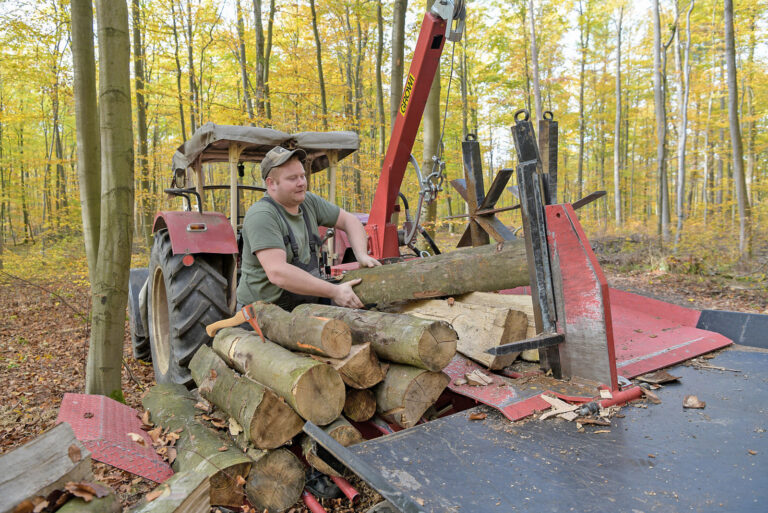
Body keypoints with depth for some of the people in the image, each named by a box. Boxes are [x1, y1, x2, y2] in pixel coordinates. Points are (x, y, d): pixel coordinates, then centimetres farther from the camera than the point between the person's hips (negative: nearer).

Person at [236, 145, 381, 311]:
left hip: (304, 309, 7)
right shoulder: (261, 216, -19)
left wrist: (362, 255, -6)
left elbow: (348, 220, 14)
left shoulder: (309, 202, 4)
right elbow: (277, 273, -29)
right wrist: (334, 292, -28)